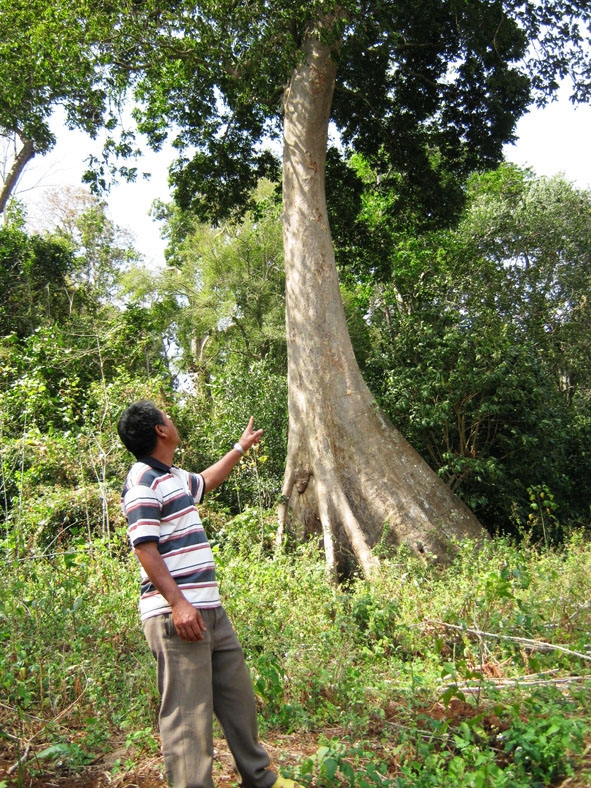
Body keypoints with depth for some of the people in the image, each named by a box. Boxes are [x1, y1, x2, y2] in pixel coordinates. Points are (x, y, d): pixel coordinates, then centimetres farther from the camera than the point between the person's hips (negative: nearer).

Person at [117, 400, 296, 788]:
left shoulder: (175, 477, 17)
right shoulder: (143, 481, -12)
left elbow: (204, 482, 39)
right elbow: (145, 548, -18)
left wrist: (241, 447, 47)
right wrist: (177, 603, -24)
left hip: (210, 608, 10)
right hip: (176, 614, -10)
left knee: (239, 697, 18)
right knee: (188, 712, -4)